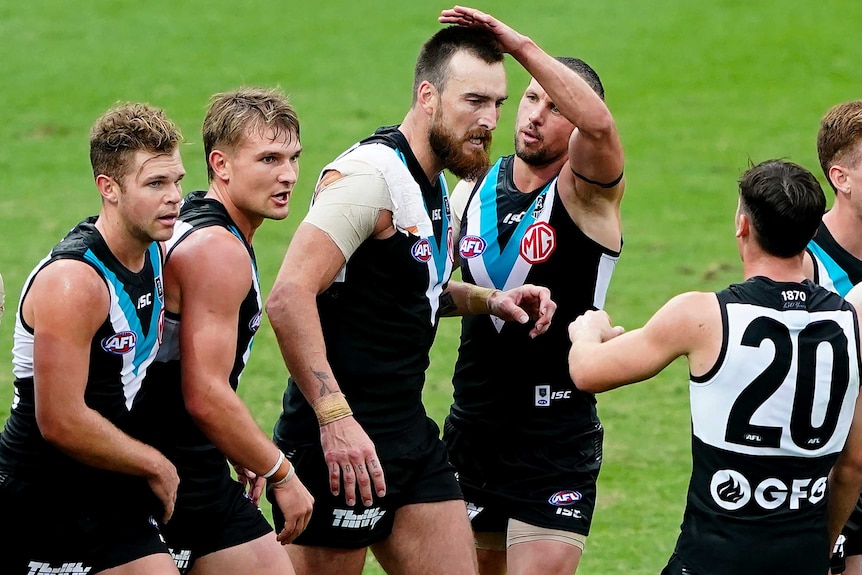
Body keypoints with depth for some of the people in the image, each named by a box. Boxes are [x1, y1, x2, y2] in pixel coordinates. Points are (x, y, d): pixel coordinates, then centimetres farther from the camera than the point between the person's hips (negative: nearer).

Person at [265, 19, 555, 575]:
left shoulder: (435, 186, 14)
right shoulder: (371, 175, -16)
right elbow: (289, 297, -26)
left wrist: (488, 299, 13)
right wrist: (335, 417, -31)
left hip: (408, 428, 9)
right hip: (344, 442, -9)